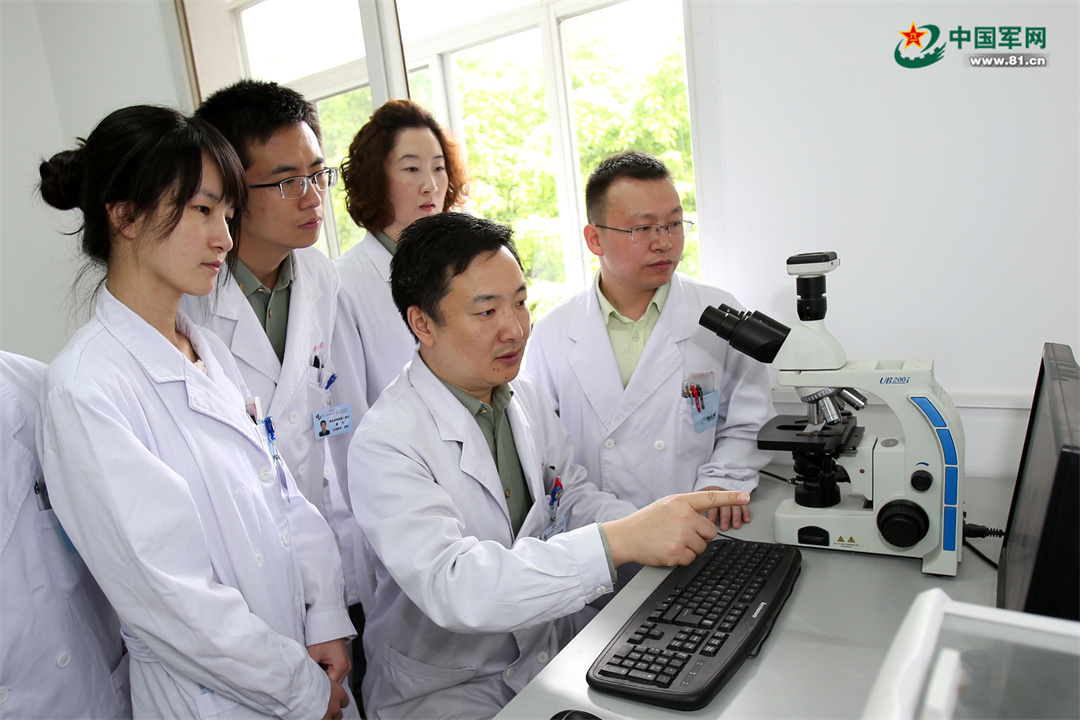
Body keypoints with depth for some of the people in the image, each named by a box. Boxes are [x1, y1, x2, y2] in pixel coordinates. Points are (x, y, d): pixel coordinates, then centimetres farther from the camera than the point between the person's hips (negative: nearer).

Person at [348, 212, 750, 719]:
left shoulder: (525, 396, 1)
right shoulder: (385, 443, -23)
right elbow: (449, 586, -33)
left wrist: (654, 528, -9)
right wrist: (618, 542, -40)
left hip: (550, 655, 6)